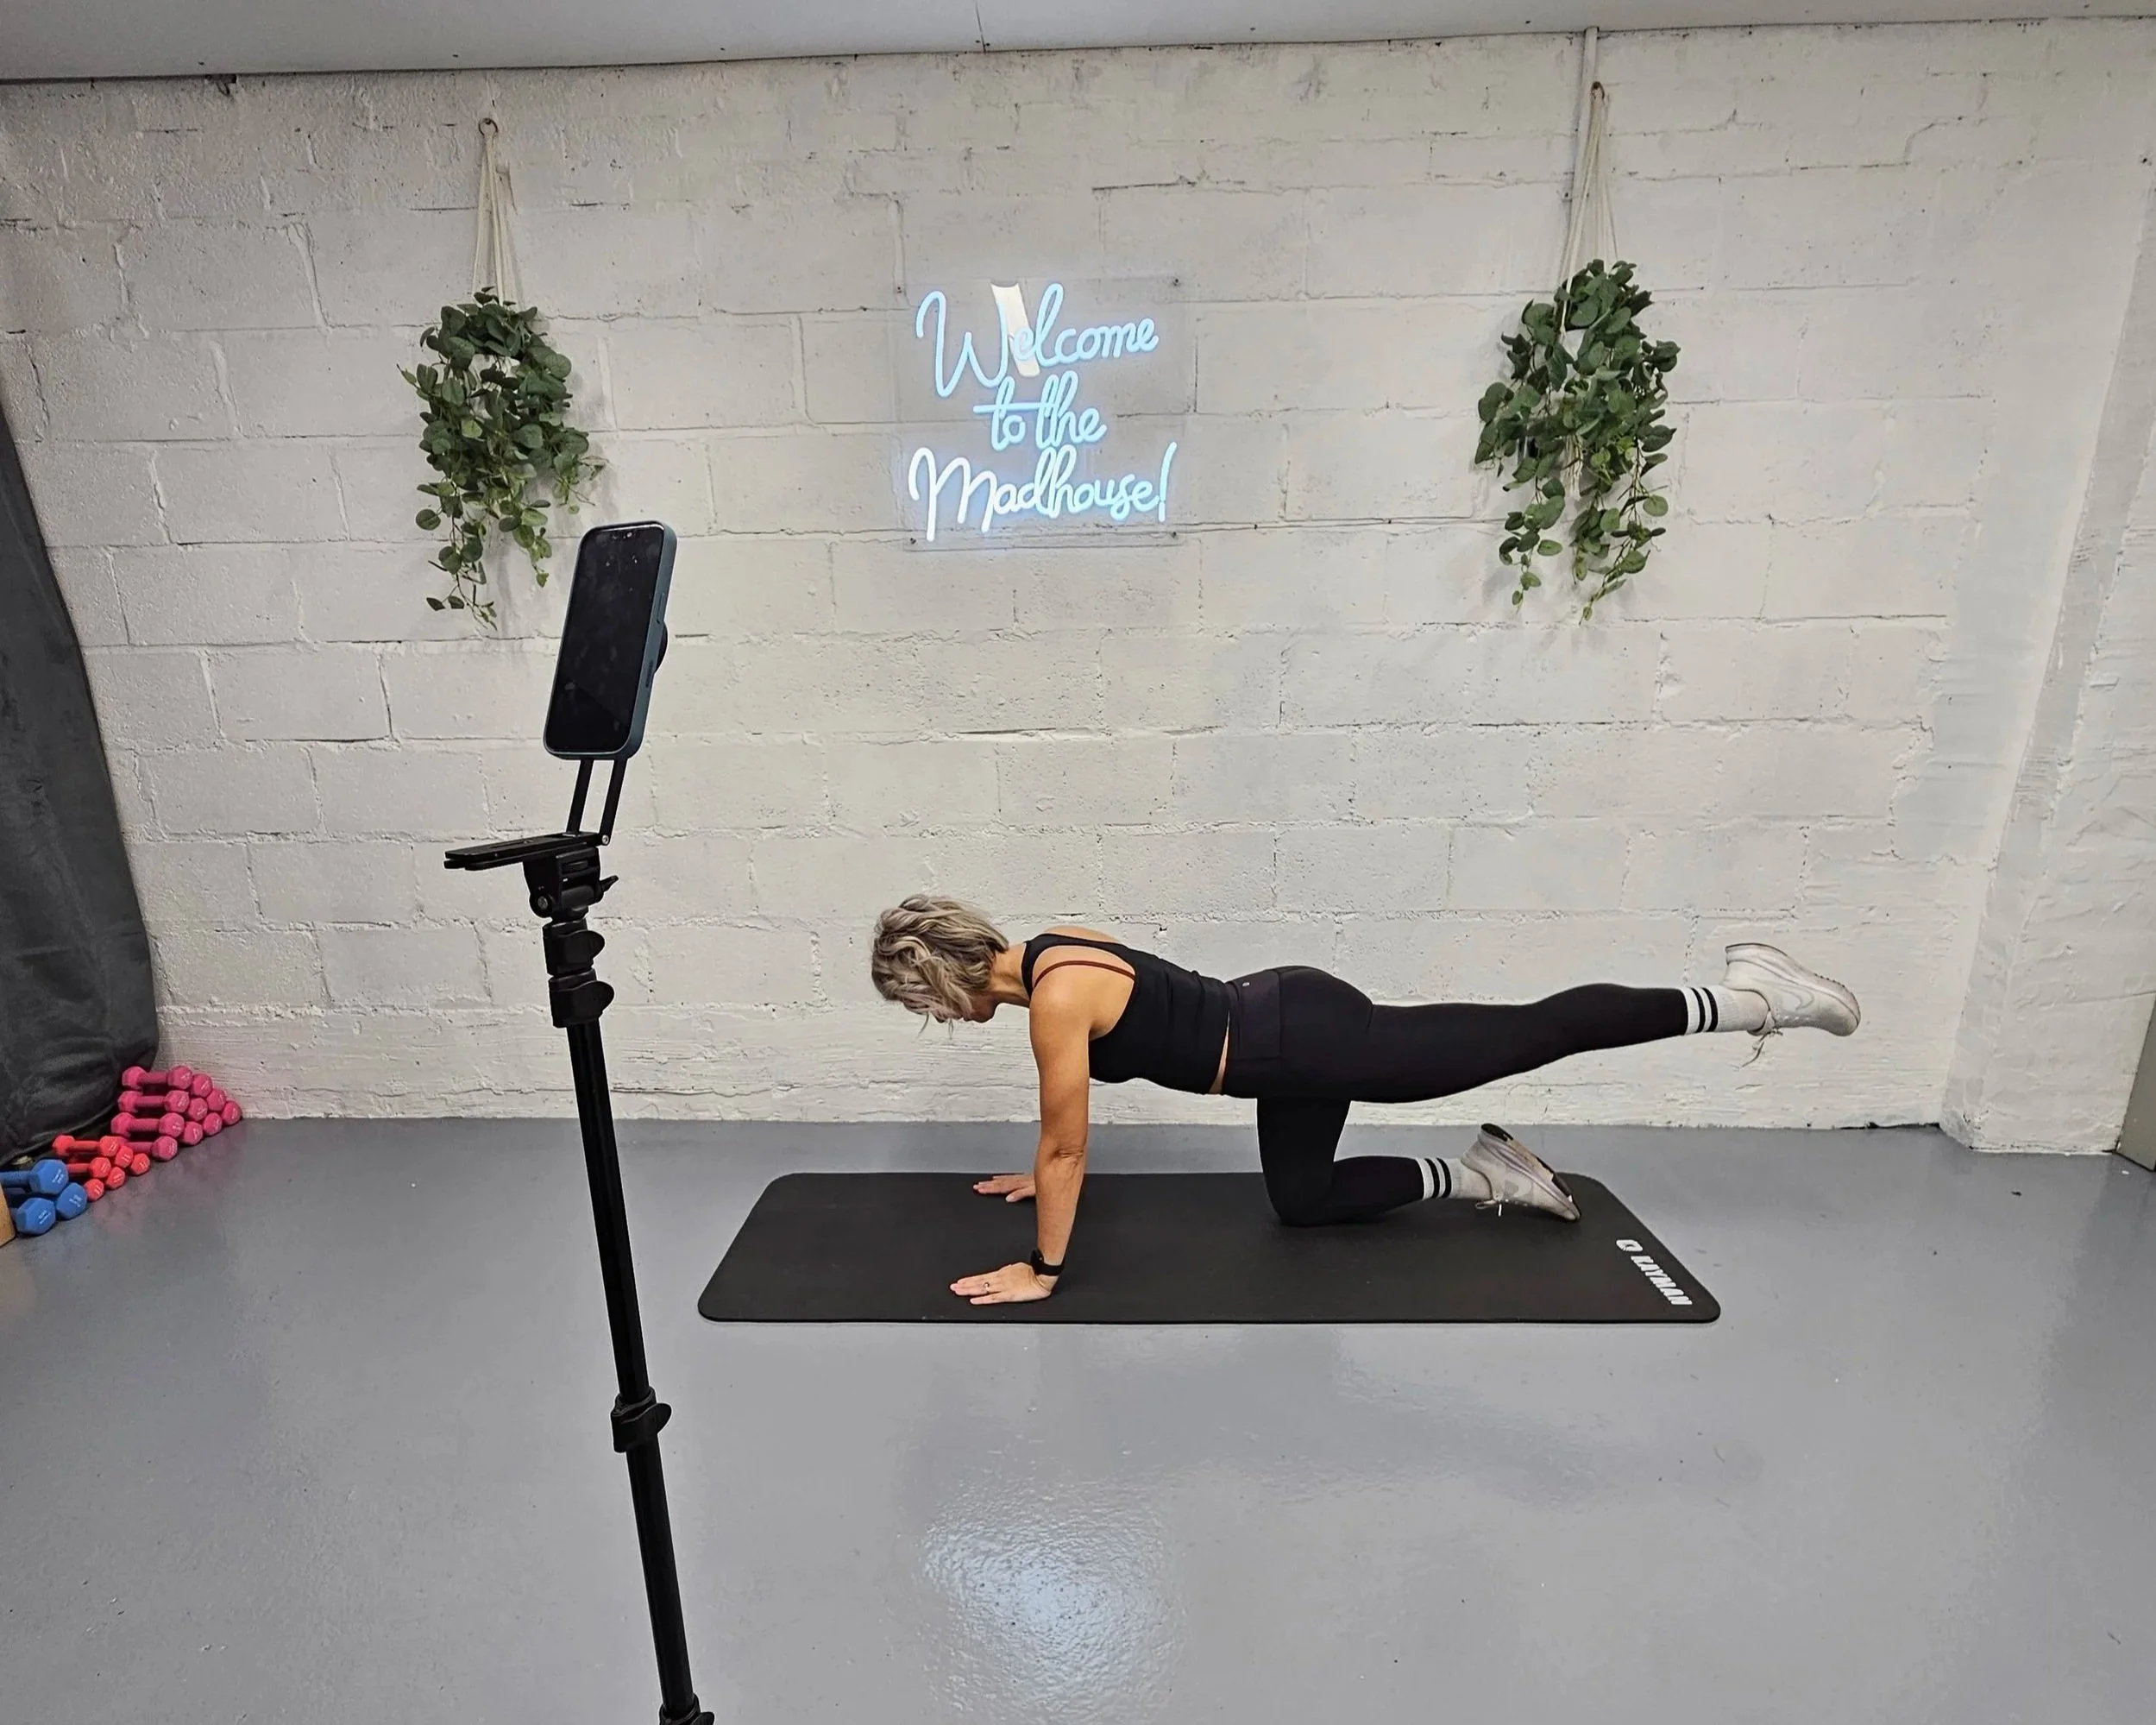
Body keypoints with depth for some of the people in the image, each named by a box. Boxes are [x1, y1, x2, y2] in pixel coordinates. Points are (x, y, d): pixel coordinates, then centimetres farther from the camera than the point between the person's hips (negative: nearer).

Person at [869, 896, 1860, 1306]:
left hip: (1304, 1045, -9)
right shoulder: (1051, 946, 7)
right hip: (1285, 1024, 9)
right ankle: (1480, 1176, 31)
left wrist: (1041, 1272, -1)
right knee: (1302, 1206, 23)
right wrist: (1042, 1175, 32)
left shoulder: (1054, 999, -20)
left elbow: (1068, 1148, -13)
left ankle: (1737, 999, 18)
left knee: (1533, 1034, 2)